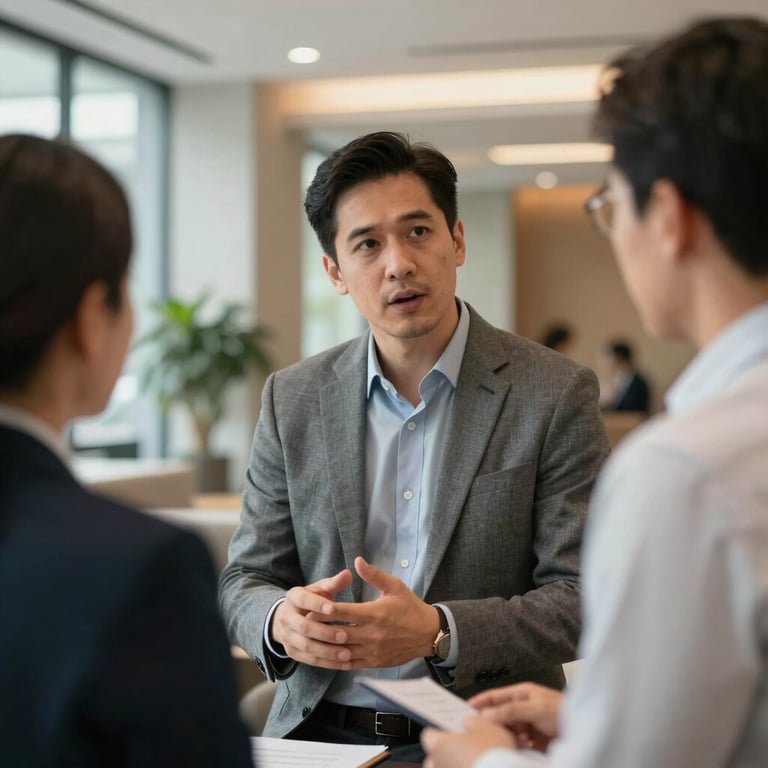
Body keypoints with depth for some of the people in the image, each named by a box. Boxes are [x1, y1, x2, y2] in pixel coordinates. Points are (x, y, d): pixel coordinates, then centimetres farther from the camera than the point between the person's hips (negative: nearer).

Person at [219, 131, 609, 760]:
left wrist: (439, 632, -21)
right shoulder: (293, 400, 6)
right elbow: (244, 580, 9)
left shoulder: (555, 395, -4)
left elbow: (581, 595, -6)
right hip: (322, 732, 4)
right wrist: (282, 621, -15)